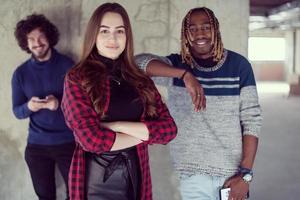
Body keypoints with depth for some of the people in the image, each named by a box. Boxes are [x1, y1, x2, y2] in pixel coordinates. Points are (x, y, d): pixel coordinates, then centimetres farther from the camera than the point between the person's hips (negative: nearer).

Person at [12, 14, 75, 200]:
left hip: (68, 142, -2)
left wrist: (59, 103, -24)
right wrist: (29, 107, -21)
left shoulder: (67, 65, -7)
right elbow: (17, 111, 2)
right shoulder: (21, 73, -1)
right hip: (36, 144, 2)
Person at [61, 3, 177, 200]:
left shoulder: (140, 80, 5)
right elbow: (91, 139, -18)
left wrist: (115, 126, -16)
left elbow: (169, 129, -6)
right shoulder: (77, 79, -7)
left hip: (135, 177, 4)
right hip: (95, 181, -4)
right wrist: (144, 133, -8)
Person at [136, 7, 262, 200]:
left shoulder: (238, 65, -3)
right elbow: (139, 61, -19)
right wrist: (185, 74, -30)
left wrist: (246, 174, -9)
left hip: (234, 170, 0)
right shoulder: (177, 64, -2)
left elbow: (252, 119, -4)